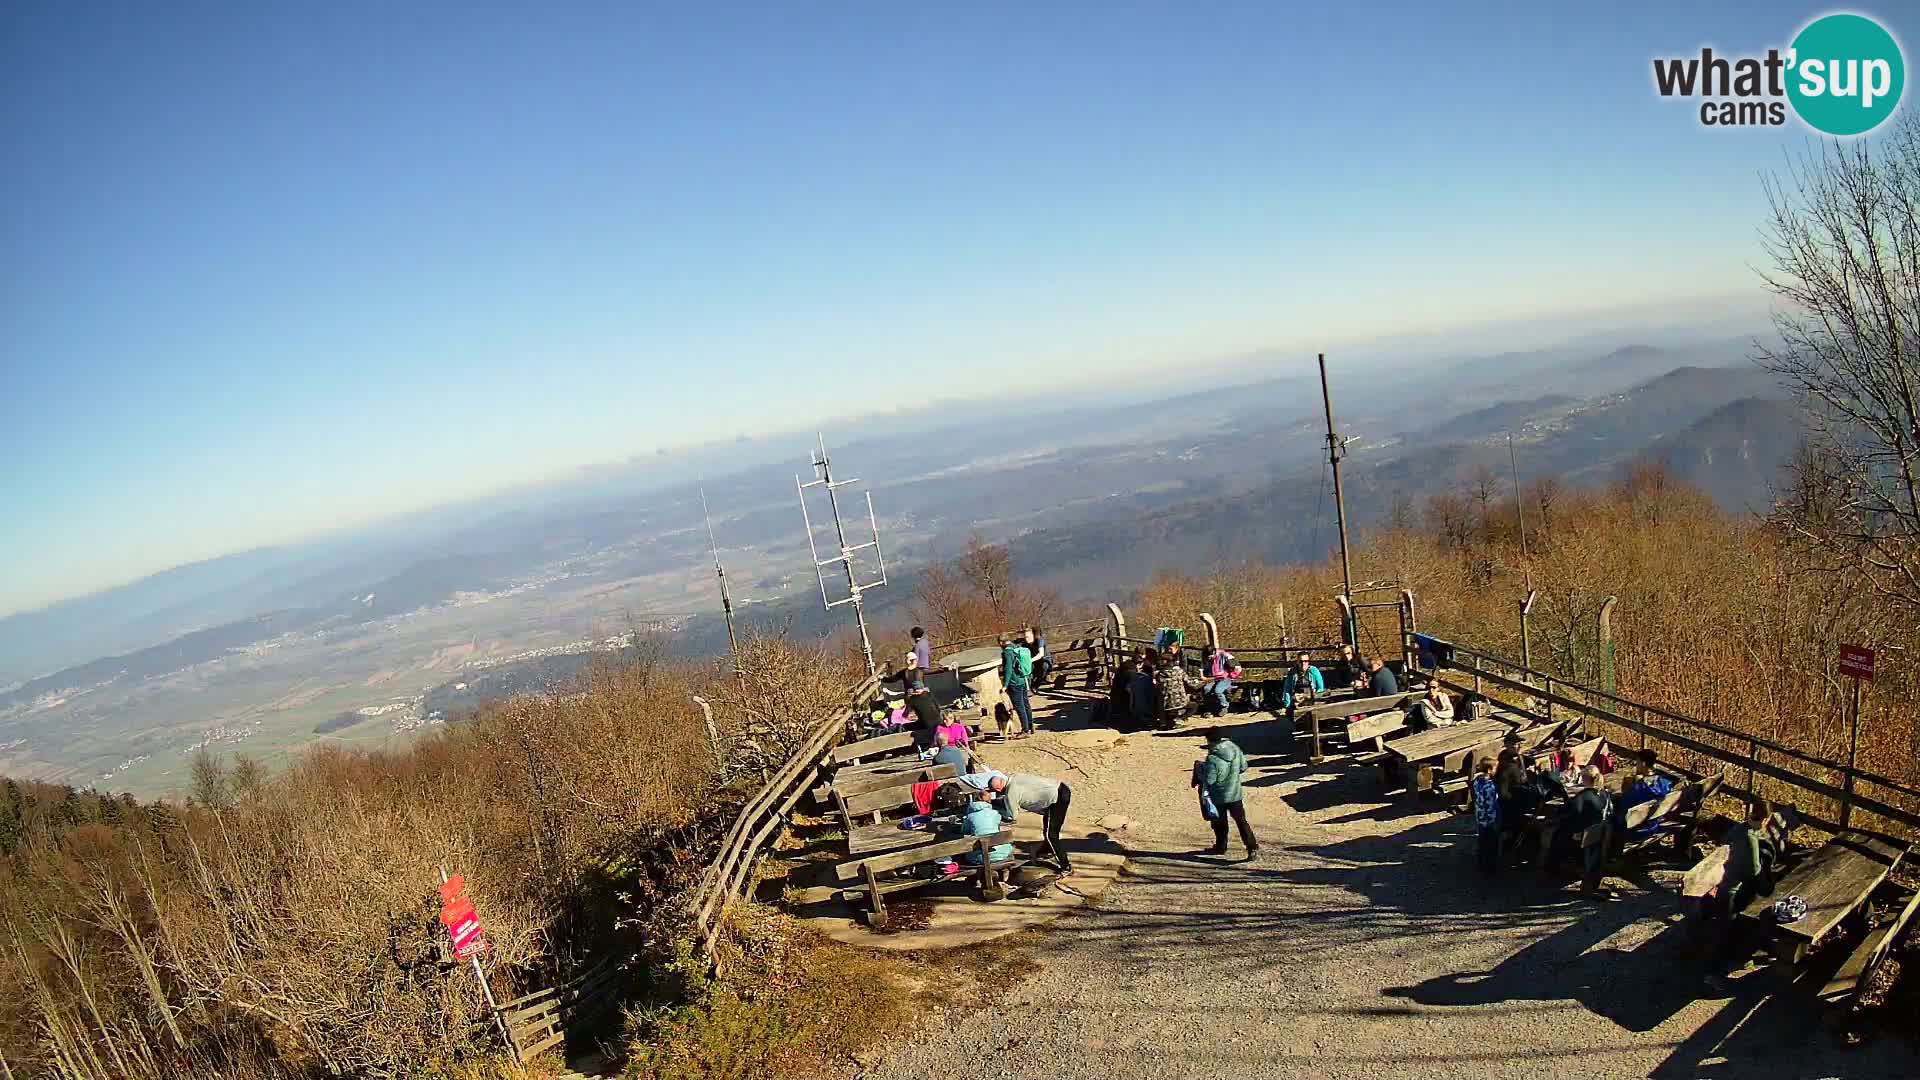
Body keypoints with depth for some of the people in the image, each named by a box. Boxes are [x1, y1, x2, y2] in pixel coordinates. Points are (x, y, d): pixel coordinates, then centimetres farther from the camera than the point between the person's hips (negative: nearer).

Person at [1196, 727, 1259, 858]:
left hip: (1219, 797, -4)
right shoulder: (1236, 750, -6)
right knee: (1241, 821, 10)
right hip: (1235, 793, 4)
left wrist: (1199, 772, -4)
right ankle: (1252, 846, 1)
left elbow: (1208, 780, -22)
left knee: (1220, 823, 15)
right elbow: (1243, 767, 7)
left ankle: (1221, 847, 29)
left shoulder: (1213, 758, -25)